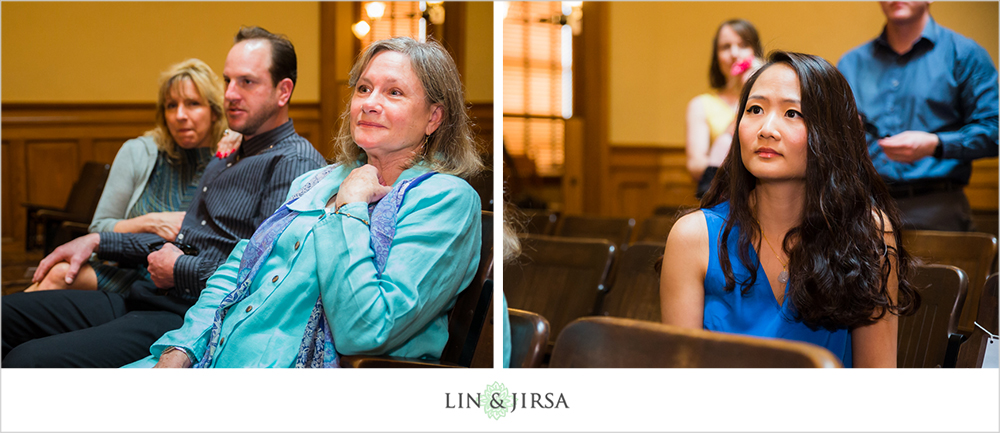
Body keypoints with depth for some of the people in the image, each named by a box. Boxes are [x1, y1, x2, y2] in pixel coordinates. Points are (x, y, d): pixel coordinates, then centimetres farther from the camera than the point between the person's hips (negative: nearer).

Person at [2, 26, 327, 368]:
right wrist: (98, 242, 24)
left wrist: (179, 270, -10)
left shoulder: (295, 164, -10)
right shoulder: (227, 160, 24)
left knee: (28, 361, -25)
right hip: (150, 300, 10)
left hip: (193, 320, -10)